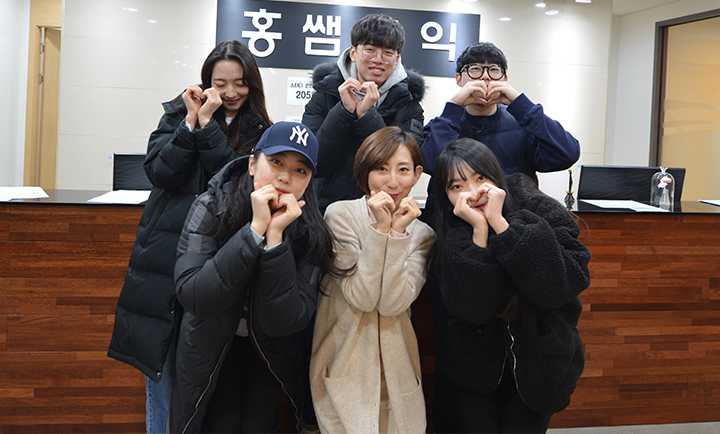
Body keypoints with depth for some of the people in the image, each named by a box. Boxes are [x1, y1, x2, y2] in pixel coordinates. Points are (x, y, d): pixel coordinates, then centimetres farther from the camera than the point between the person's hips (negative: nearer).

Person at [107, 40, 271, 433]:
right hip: (165, 252, 1)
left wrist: (207, 123, -13)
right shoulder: (177, 114, 8)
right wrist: (191, 121, -11)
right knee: (159, 366, 8)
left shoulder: (258, 130, 5)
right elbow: (160, 172, -5)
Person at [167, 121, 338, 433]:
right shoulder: (210, 208, -20)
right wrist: (255, 229, -37)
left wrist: (275, 235, -36)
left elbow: (284, 322, -28)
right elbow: (192, 296, -32)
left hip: (271, 349, 1)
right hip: (213, 344, 0)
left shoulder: (310, 232, -19)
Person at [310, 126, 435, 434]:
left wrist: (398, 232, -19)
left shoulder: (422, 234, 1)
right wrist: (381, 228, -21)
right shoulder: (340, 215, -8)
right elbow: (361, 298, -17)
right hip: (343, 369, -2)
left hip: (396, 372, 3)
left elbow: (392, 304, -15)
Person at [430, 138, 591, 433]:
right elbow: (473, 308, -24)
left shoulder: (542, 212, -14)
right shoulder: (451, 234, -11)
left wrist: (499, 222, -30)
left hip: (538, 363, -1)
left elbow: (559, 287, -29)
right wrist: (479, 230, -30)